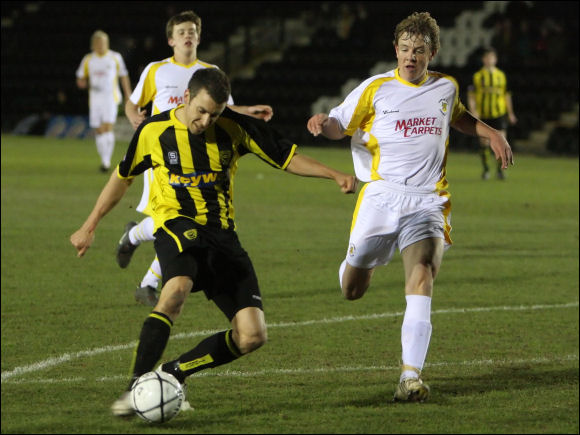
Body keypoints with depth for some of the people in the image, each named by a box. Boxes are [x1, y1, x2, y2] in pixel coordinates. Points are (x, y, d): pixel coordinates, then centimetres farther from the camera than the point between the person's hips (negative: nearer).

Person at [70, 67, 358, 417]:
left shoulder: (235, 127, 0)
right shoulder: (154, 131, -1)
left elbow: (288, 157, 7)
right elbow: (123, 177, 14)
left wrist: (336, 175, -5)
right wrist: (90, 226, 18)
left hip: (222, 234, 3)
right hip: (176, 226, -3)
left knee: (252, 336, -11)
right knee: (178, 287, -39)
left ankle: (173, 373, 6)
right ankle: (136, 386, -37)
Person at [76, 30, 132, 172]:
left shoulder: (115, 58, 3)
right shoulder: (88, 59, 7)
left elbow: (124, 77, 10)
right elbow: (80, 79, 12)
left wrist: (129, 97, 8)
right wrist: (83, 83, -13)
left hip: (111, 98, -3)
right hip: (95, 100, 3)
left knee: (108, 128, -16)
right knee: (99, 130, 3)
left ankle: (106, 161, -18)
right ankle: (105, 160, 15)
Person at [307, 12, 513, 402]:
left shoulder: (447, 88, 11)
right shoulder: (375, 89, 3)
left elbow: (458, 117, 33)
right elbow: (340, 127, 8)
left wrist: (491, 133, 17)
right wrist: (323, 122, -15)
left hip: (427, 203, 0)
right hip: (381, 196, 0)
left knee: (422, 279, -22)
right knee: (353, 291, 4)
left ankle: (411, 374, -27)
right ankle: (361, 264, 45)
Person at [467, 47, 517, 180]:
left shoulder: (501, 75, 8)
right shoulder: (478, 76, 1)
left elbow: (506, 94, 16)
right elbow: (471, 95, 0)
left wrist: (510, 113, 17)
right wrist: (473, 111, -13)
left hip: (499, 114, 1)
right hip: (483, 115, -1)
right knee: (483, 140, 1)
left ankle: (499, 168, 4)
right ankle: (486, 169, 17)